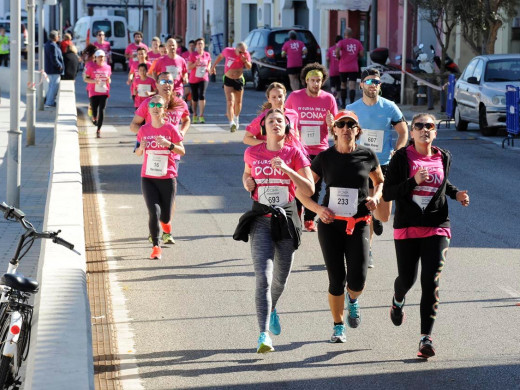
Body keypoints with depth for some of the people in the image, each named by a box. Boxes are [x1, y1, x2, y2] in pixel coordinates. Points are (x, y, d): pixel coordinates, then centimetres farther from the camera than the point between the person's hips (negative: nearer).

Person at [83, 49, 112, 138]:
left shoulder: (107, 67, 6)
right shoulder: (91, 67, -4)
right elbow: (85, 79, -2)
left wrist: (108, 80, -6)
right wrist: (94, 81, -19)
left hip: (104, 92, 2)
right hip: (93, 93, -2)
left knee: (102, 111, -7)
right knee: (94, 112, -1)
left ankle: (98, 130, 0)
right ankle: (94, 118, 37)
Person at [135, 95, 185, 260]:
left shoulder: (170, 129, -4)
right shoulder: (144, 130, 2)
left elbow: (182, 151, -2)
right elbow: (138, 153, 12)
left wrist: (168, 144, -19)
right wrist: (141, 147, -11)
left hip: (167, 178, -1)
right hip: (148, 178, 1)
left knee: (165, 216, 7)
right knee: (154, 211, -15)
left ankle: (166, 228, 45)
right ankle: (156, 247, -5)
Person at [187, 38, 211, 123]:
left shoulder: (207, 55, 3)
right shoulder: (192, 55, -5)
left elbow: (209, 63, 20)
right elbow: (189, 67, -7)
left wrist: (208, 68, -1)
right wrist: (196, 63, -22)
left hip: (203, 78, 0)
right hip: (193, 79, 0)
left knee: (202, 95, -17)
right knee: (194, 98, 8)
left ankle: (201, 116, -16)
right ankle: (195, 115, 25)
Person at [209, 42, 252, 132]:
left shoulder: (246, 55, -7)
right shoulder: (228, 51, -10)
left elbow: (249, 67, -5)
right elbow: (220, 56, 9)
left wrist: (245, 60, -24)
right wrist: (213, 66, 12)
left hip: (239, 80, 2)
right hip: (228, 80, -2)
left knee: (238, 102, 17)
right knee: (230, 102, -16)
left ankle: (236, 118, 44)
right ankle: (231, 123, -26)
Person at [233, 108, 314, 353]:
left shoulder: (294, 153, -2)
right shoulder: (253, 153, 3)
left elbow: (309, 190, -7)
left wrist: (287, 170, -19)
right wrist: (247, 183, 1)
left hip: (286, 220, 1)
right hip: (261, 220, -1)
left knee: (280, 279, 12)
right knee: (263, 277, -16)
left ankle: (271, 309, 47)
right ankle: (264, 335, -18)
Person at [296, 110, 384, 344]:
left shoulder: (367, 156, 0)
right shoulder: (324, 158, -1)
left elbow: (380, 181, 20)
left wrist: (376, 196, -1)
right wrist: (318, 208, -12)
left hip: (358, 225, 0)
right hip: (330, 224, 0)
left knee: (357, 281, -10)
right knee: (336, 280, 0)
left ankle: (352, 299, 28)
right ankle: (338, 326, 21)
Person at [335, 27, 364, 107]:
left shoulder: (341, 42, -4)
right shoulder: (357, 42, 4)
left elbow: (337, 51, -22)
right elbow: (361, 55, 2)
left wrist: (338, 57, -2)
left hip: (343, 68, -1)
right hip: (354, 68, 1)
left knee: (343, 85, 16)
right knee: (352, 86, -6)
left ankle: (343, 103, 23)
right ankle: (351, 103, -22)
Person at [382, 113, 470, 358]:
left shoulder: (443, 158, 7)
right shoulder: (401, 158, -4)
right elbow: (387, 193, -8)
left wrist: (456, 193, 8)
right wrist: (413, 181, -21)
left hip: (437, 228, 1)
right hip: (407, 228, -1)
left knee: (431, 282, -10)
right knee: (407, 279, 7)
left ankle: (425, 338, -10)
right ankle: (398, 301, 46)